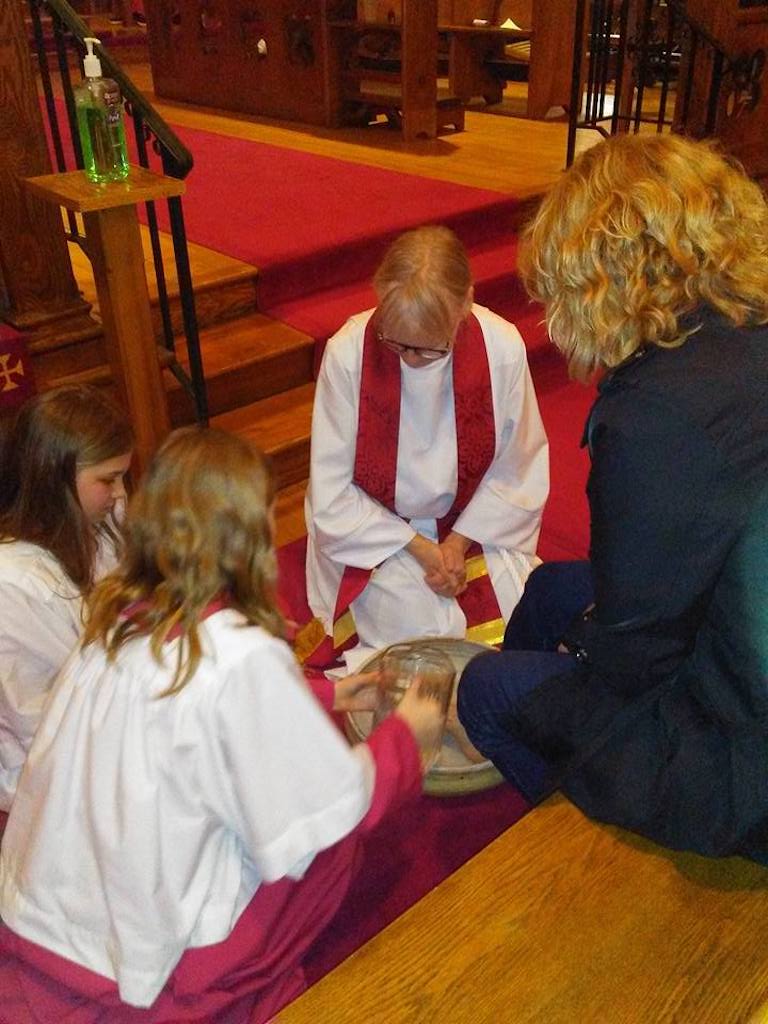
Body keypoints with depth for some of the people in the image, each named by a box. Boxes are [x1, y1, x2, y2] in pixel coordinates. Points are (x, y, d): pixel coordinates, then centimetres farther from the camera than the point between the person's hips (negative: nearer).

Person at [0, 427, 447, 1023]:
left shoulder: (115, 617, -5)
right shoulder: (242, 655, -26)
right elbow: (331, 811, -16)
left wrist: (321, 696, 18)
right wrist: (405, 735, 2)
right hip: (138, 975, -6)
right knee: (334, 837, 9)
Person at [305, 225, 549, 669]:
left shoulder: (503, 346, -19)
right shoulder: (347, 352, -23)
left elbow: (518, 472, -5)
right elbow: (332, 495, -14)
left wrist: (459, 542, -15)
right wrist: (418, 548, -16)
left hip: (473, 526, 3)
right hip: (373, 535, -2)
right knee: (433, 630, -21)